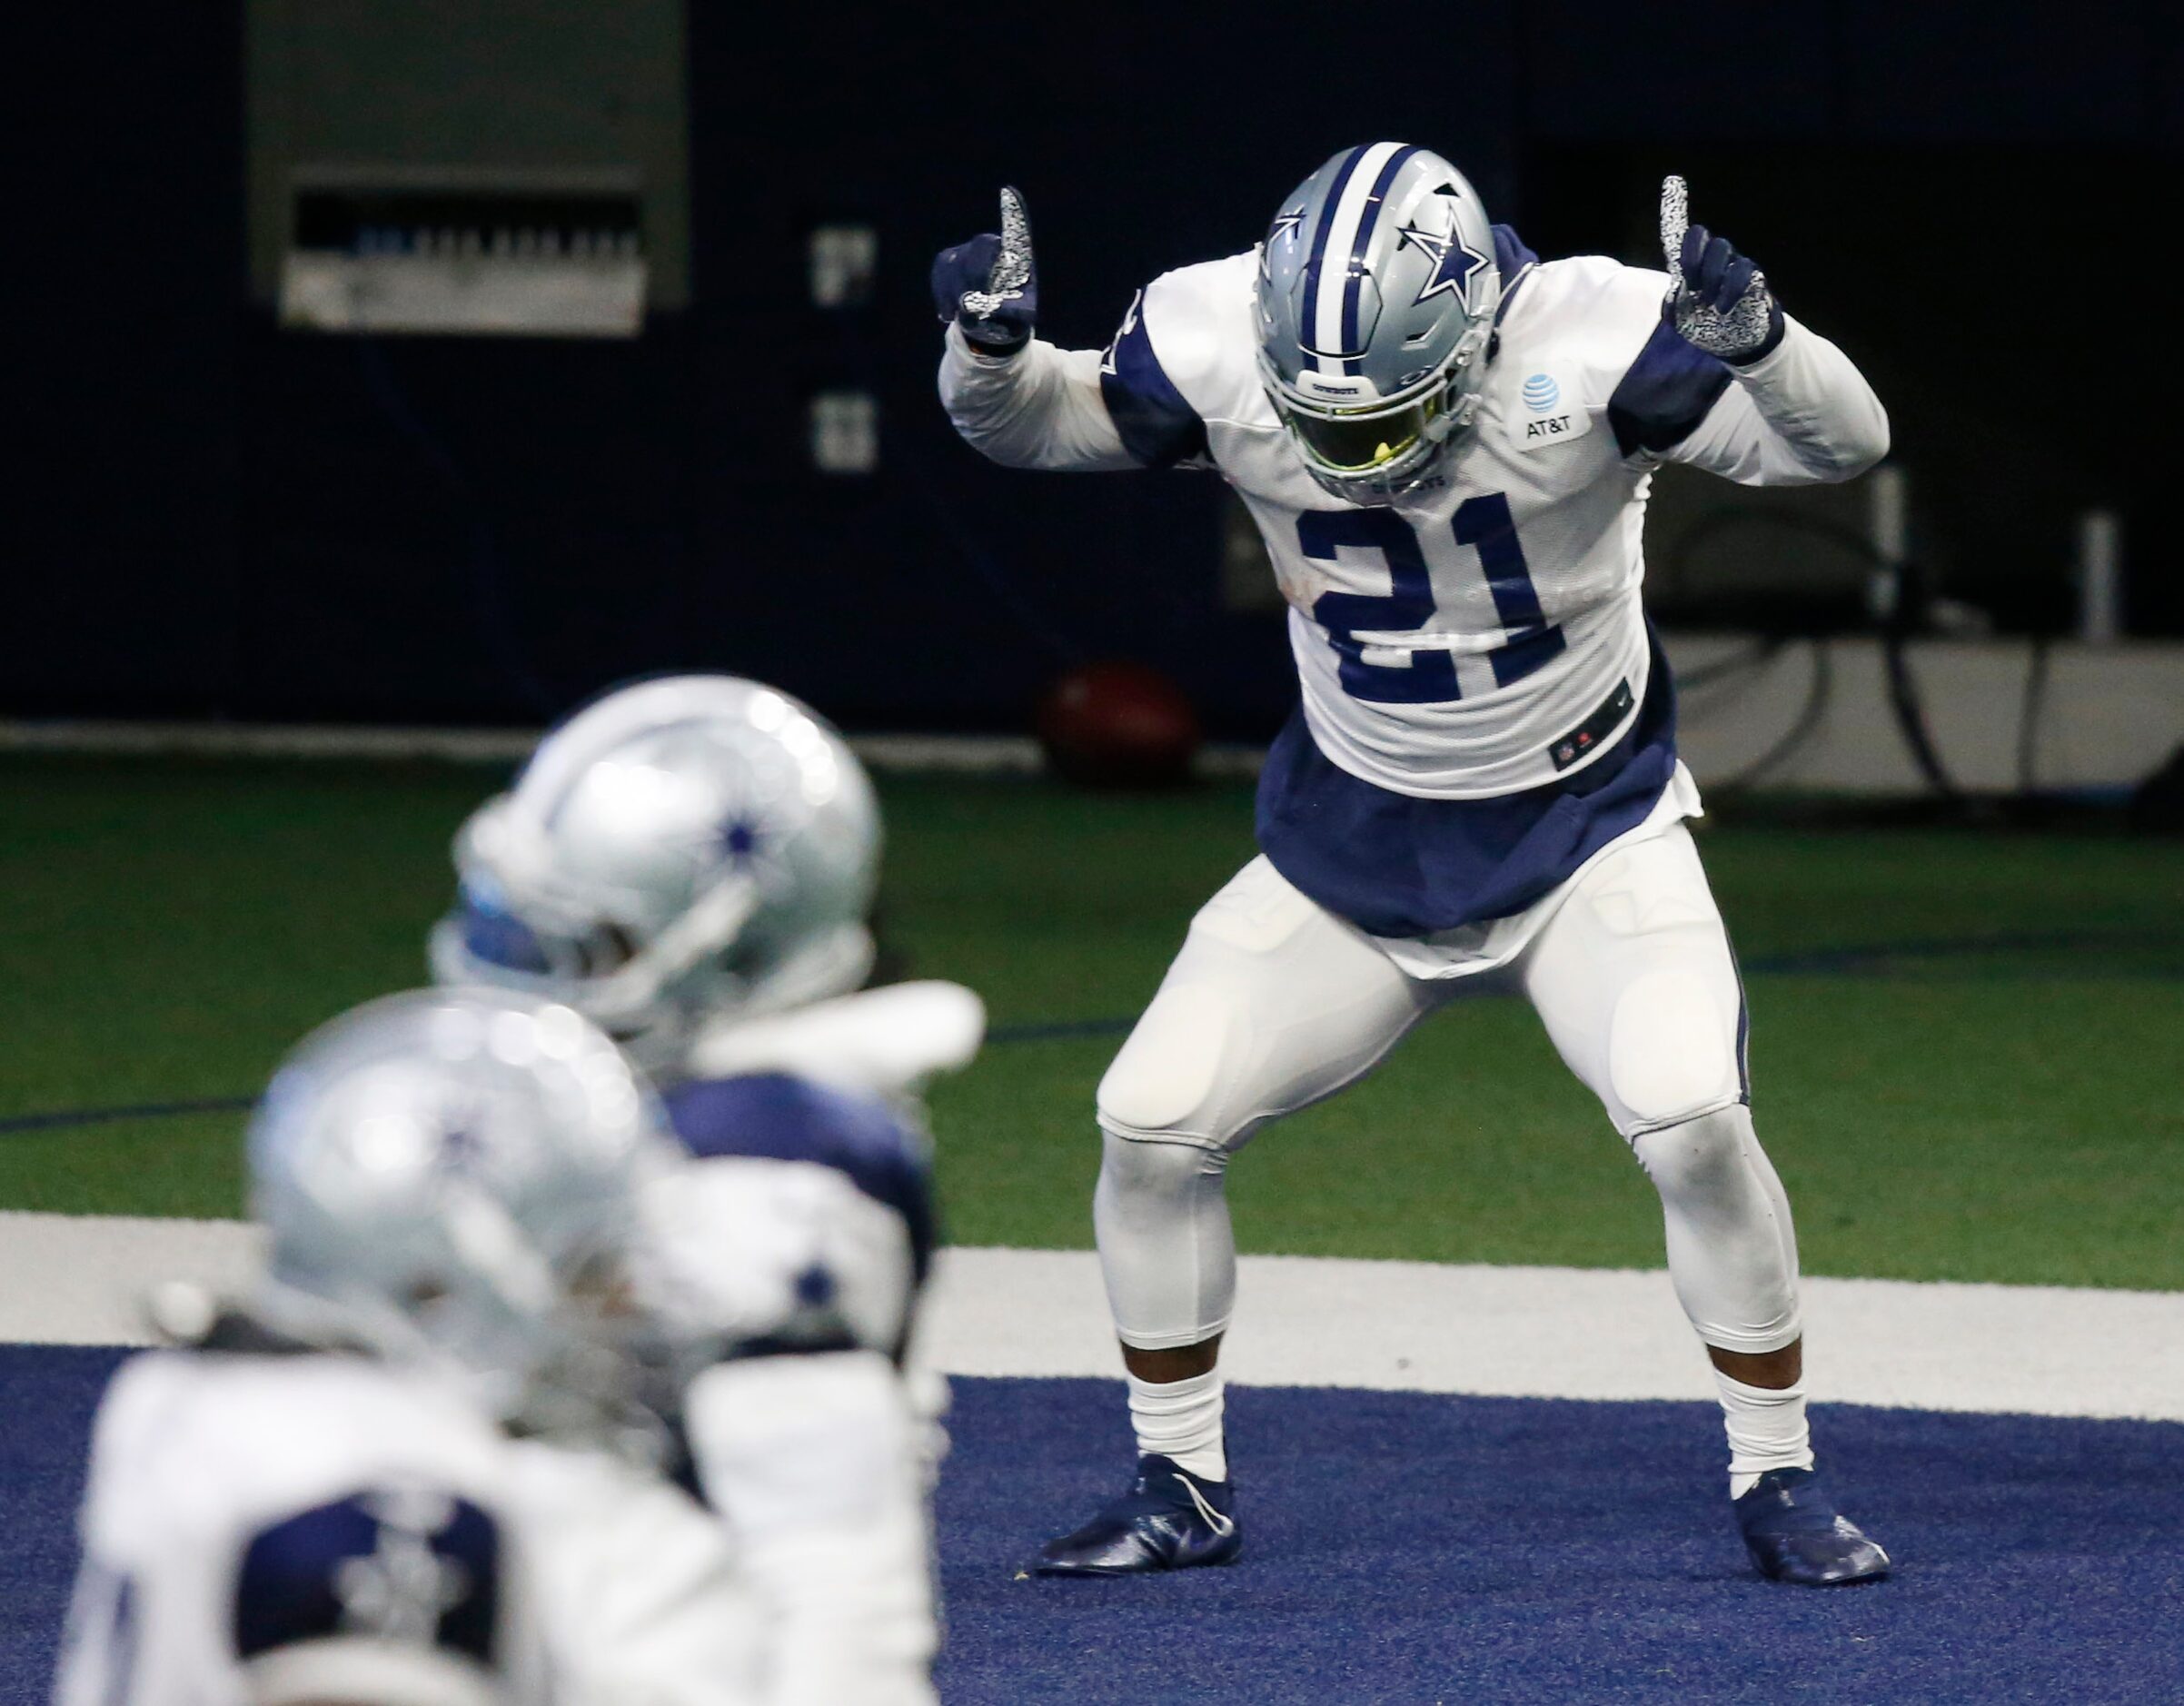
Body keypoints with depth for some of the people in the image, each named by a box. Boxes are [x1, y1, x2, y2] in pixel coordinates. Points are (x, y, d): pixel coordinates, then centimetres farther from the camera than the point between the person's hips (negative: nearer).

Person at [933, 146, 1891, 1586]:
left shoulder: (1586, 345, -26)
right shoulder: (1223, 346, -18)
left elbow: (1843, 442, -29)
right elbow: (1036, 425, -1)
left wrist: (1755, 338, -50)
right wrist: (990, 348, -24)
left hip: (1584, 827, -3)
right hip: (1354, 845, 3)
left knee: (1694, 1120, -22)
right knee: (1150, 1126, -5)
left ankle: (1780, 1483, -1)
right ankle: (1182, 1491, 16)